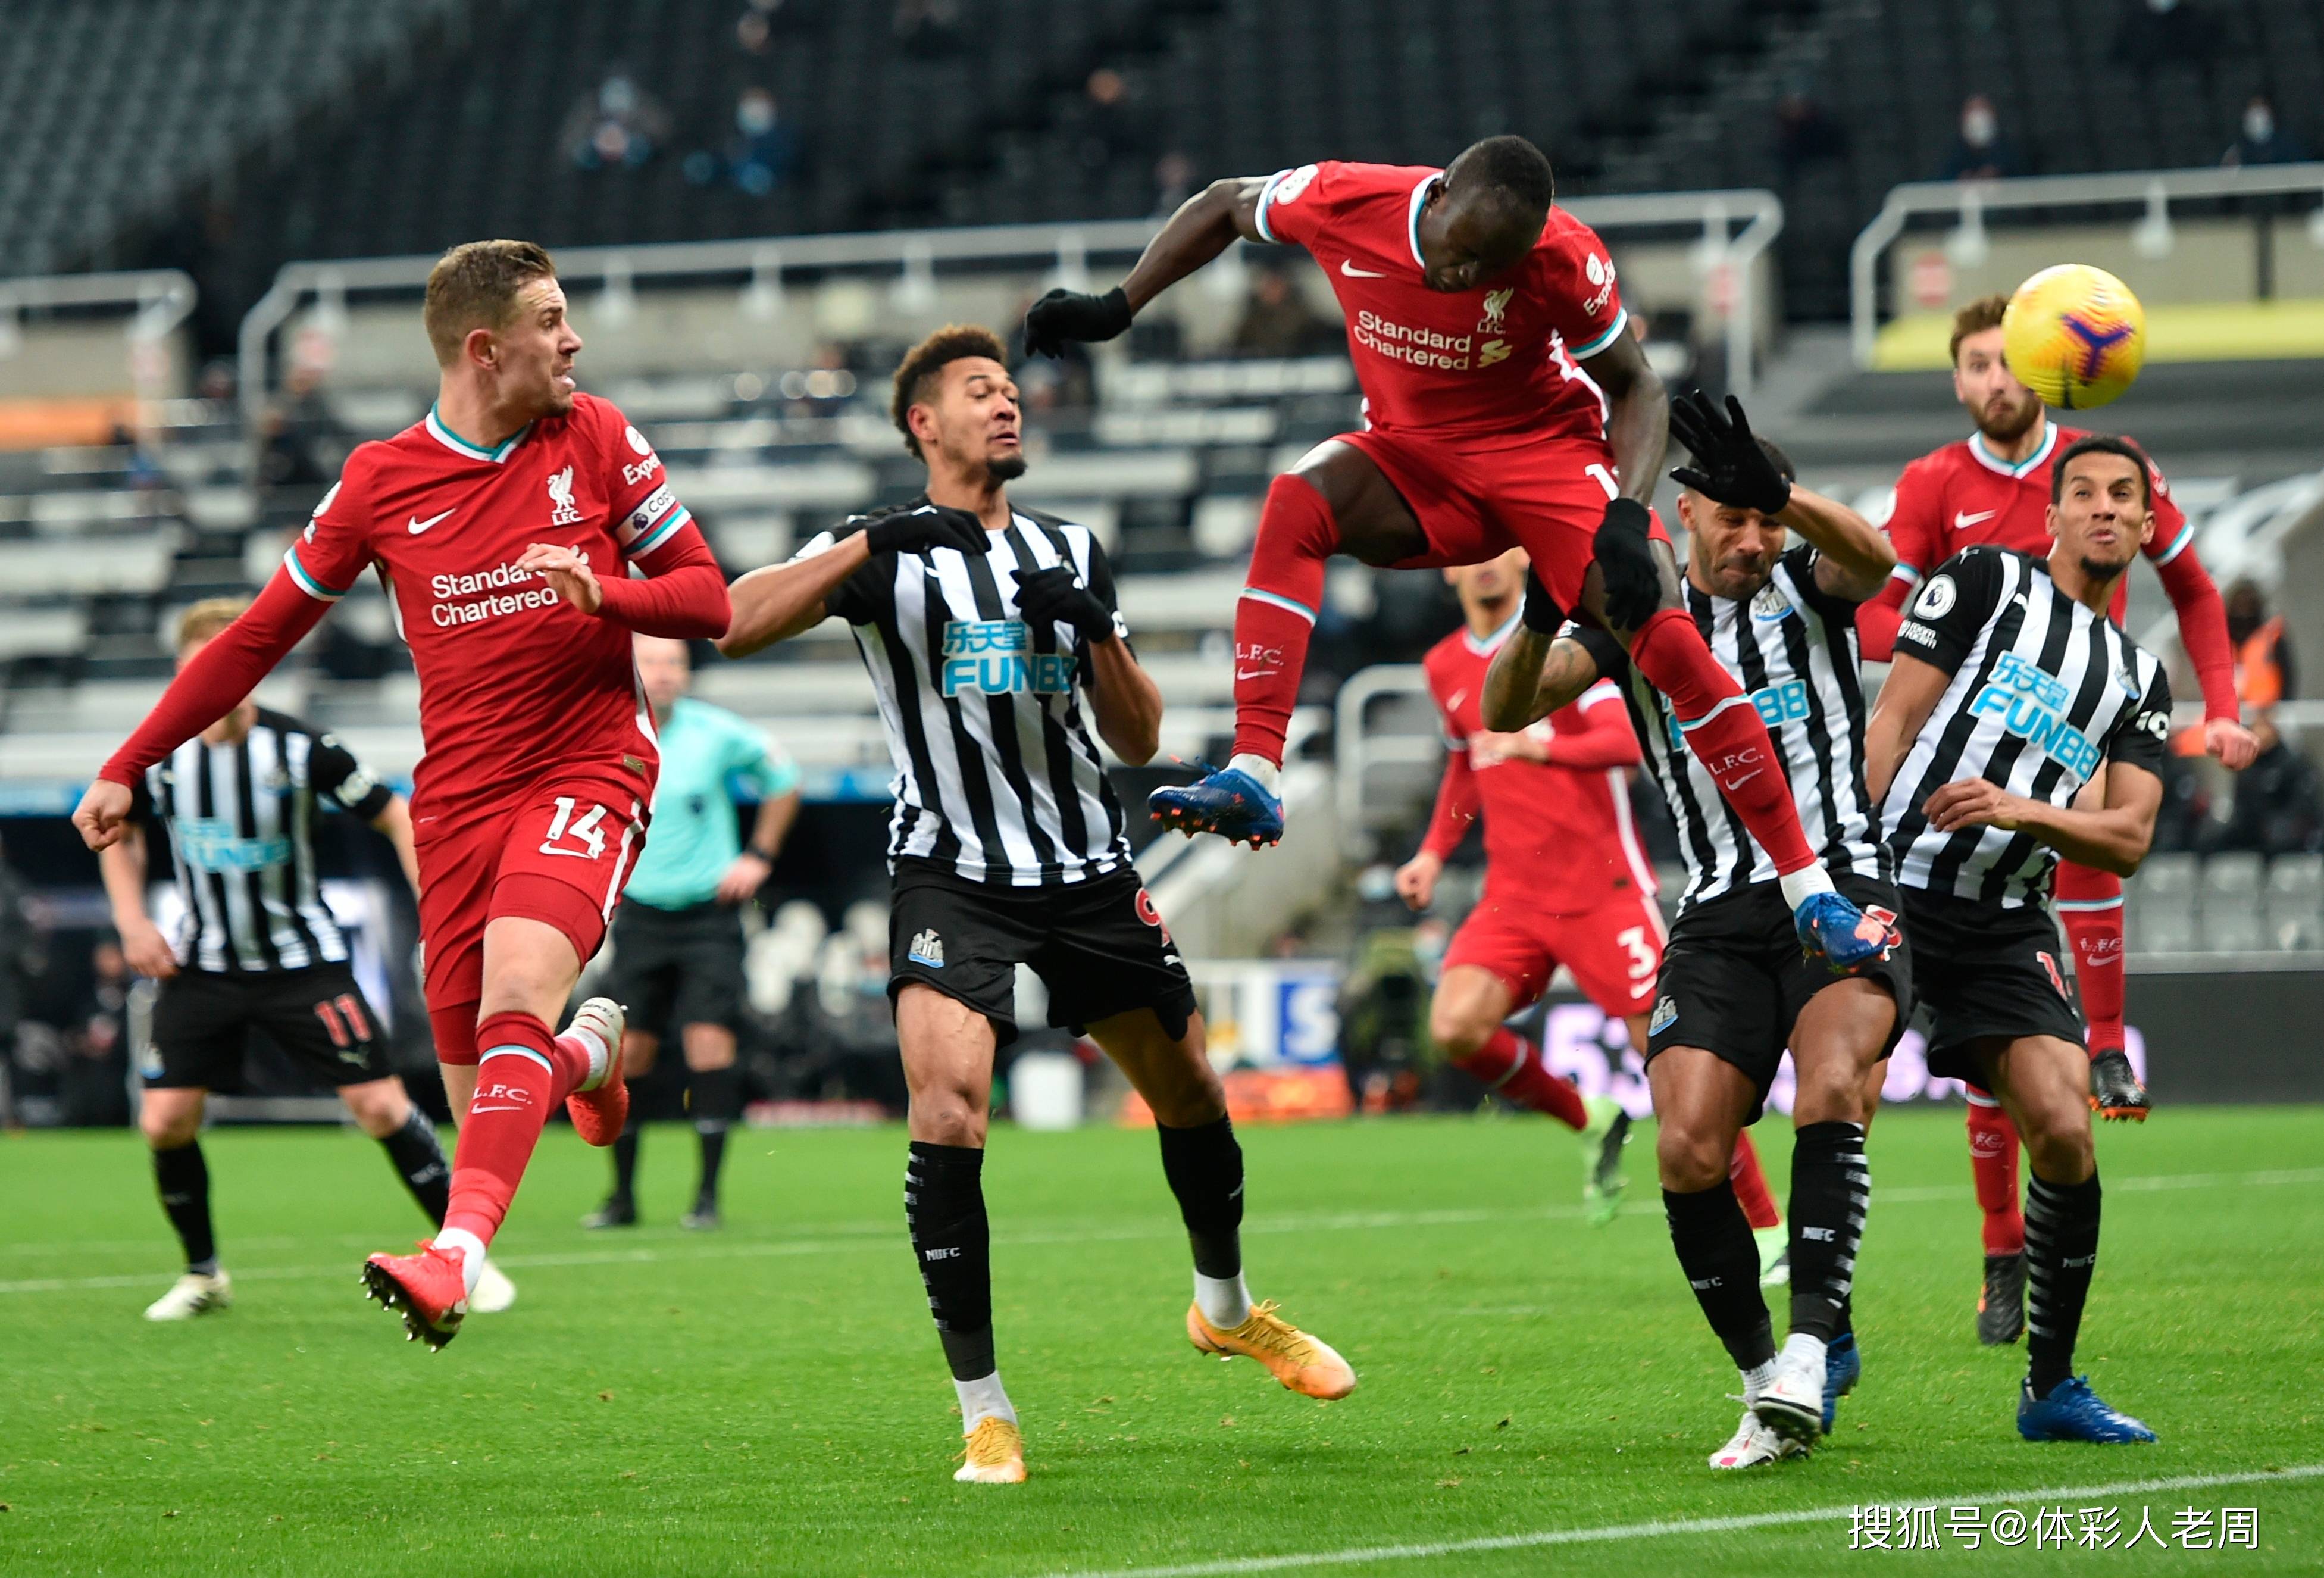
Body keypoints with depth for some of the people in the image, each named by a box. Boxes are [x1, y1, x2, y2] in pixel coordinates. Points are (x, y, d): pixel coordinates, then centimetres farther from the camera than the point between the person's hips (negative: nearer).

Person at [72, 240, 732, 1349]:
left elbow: (708, 595, 7)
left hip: (588, 770, -2)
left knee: (515, 995, -29)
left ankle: (454, 1258, -41)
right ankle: (587, 1048, 38)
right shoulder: (381, 480, 4)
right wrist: (127, 768, 12)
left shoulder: (595, 438, 4)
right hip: (458, 796, 2)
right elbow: (261, 634, 12)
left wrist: (603, 594, -15)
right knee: (481, 1100, 2)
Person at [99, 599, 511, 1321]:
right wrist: (132, 922, 2)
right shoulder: (157, 755, -8)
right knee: (165, 1121, -7)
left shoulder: (302, 748, -16)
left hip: (301, 958, -3)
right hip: (203, 965, 3)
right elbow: (119, 832, 14)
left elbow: (397, 817, -6)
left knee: (379, 1105, -10)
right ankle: (203, 1274, 15)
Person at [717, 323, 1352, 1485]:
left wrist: (1096, 632, -8)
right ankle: (983, 1410, -15)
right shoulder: (881, 551, -1)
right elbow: (734, 624, -18)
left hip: (1091, 870, 5)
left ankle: (1226, 1307, 43)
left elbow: (1139, 742, 10)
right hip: (951, 875, -5)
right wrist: (872, 544, -26)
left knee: (1190, 1091, 13)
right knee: (947, 1105, -23)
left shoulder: (1071, 552, 13)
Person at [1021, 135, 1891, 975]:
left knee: (1668, 639, -20)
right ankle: (1254, 778, -36)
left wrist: (1627, 516, -26)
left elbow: (1636, 386, -10)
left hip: (1547, 447, -2)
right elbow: (1224, 205, 1)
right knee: (1298, 501, -31)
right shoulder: (1346, 202, -20)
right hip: (1413, 452, 2)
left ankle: (1807, 889, -11)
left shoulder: (1562, 260, -24)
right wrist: (1114, 308, -3)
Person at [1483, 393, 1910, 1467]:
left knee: (1831, 1089, -29)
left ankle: (1814, 1351, -31)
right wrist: (1541, 620, -22)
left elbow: (1870, 560, -16)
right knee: (1688, 1155, -14)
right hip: (1719, 918, 2)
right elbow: (1504, 709, 0)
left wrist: (1779, 493, -36)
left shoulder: (1807, 586, 8)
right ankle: (1768, 1385, 1)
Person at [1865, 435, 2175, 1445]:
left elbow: (2128, 840, 7)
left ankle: (2051, 1388, 2)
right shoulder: (1987, 581, 5)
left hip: (2007, 924, 4)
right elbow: (1890, 725, 0)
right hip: (1891, 892, -4)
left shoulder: (2139, 678, 18)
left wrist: (2024, 810, -12)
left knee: (2063, 1133, -11)